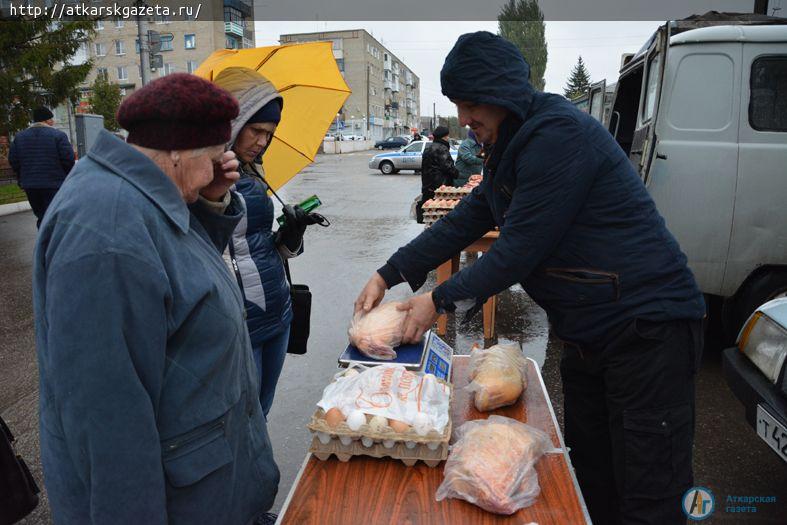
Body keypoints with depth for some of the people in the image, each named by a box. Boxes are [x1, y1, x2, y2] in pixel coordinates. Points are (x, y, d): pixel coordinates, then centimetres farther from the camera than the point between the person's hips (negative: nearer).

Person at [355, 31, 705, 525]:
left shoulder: (559, 134, -20)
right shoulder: (512, 151, 12)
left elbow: (521, 249, -22)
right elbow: (463, 223, 12)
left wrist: (441, 301, -11)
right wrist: (388, 275, 7)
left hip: (647, 328, -9)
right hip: (590, 333, 10)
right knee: (590, 481, 19)